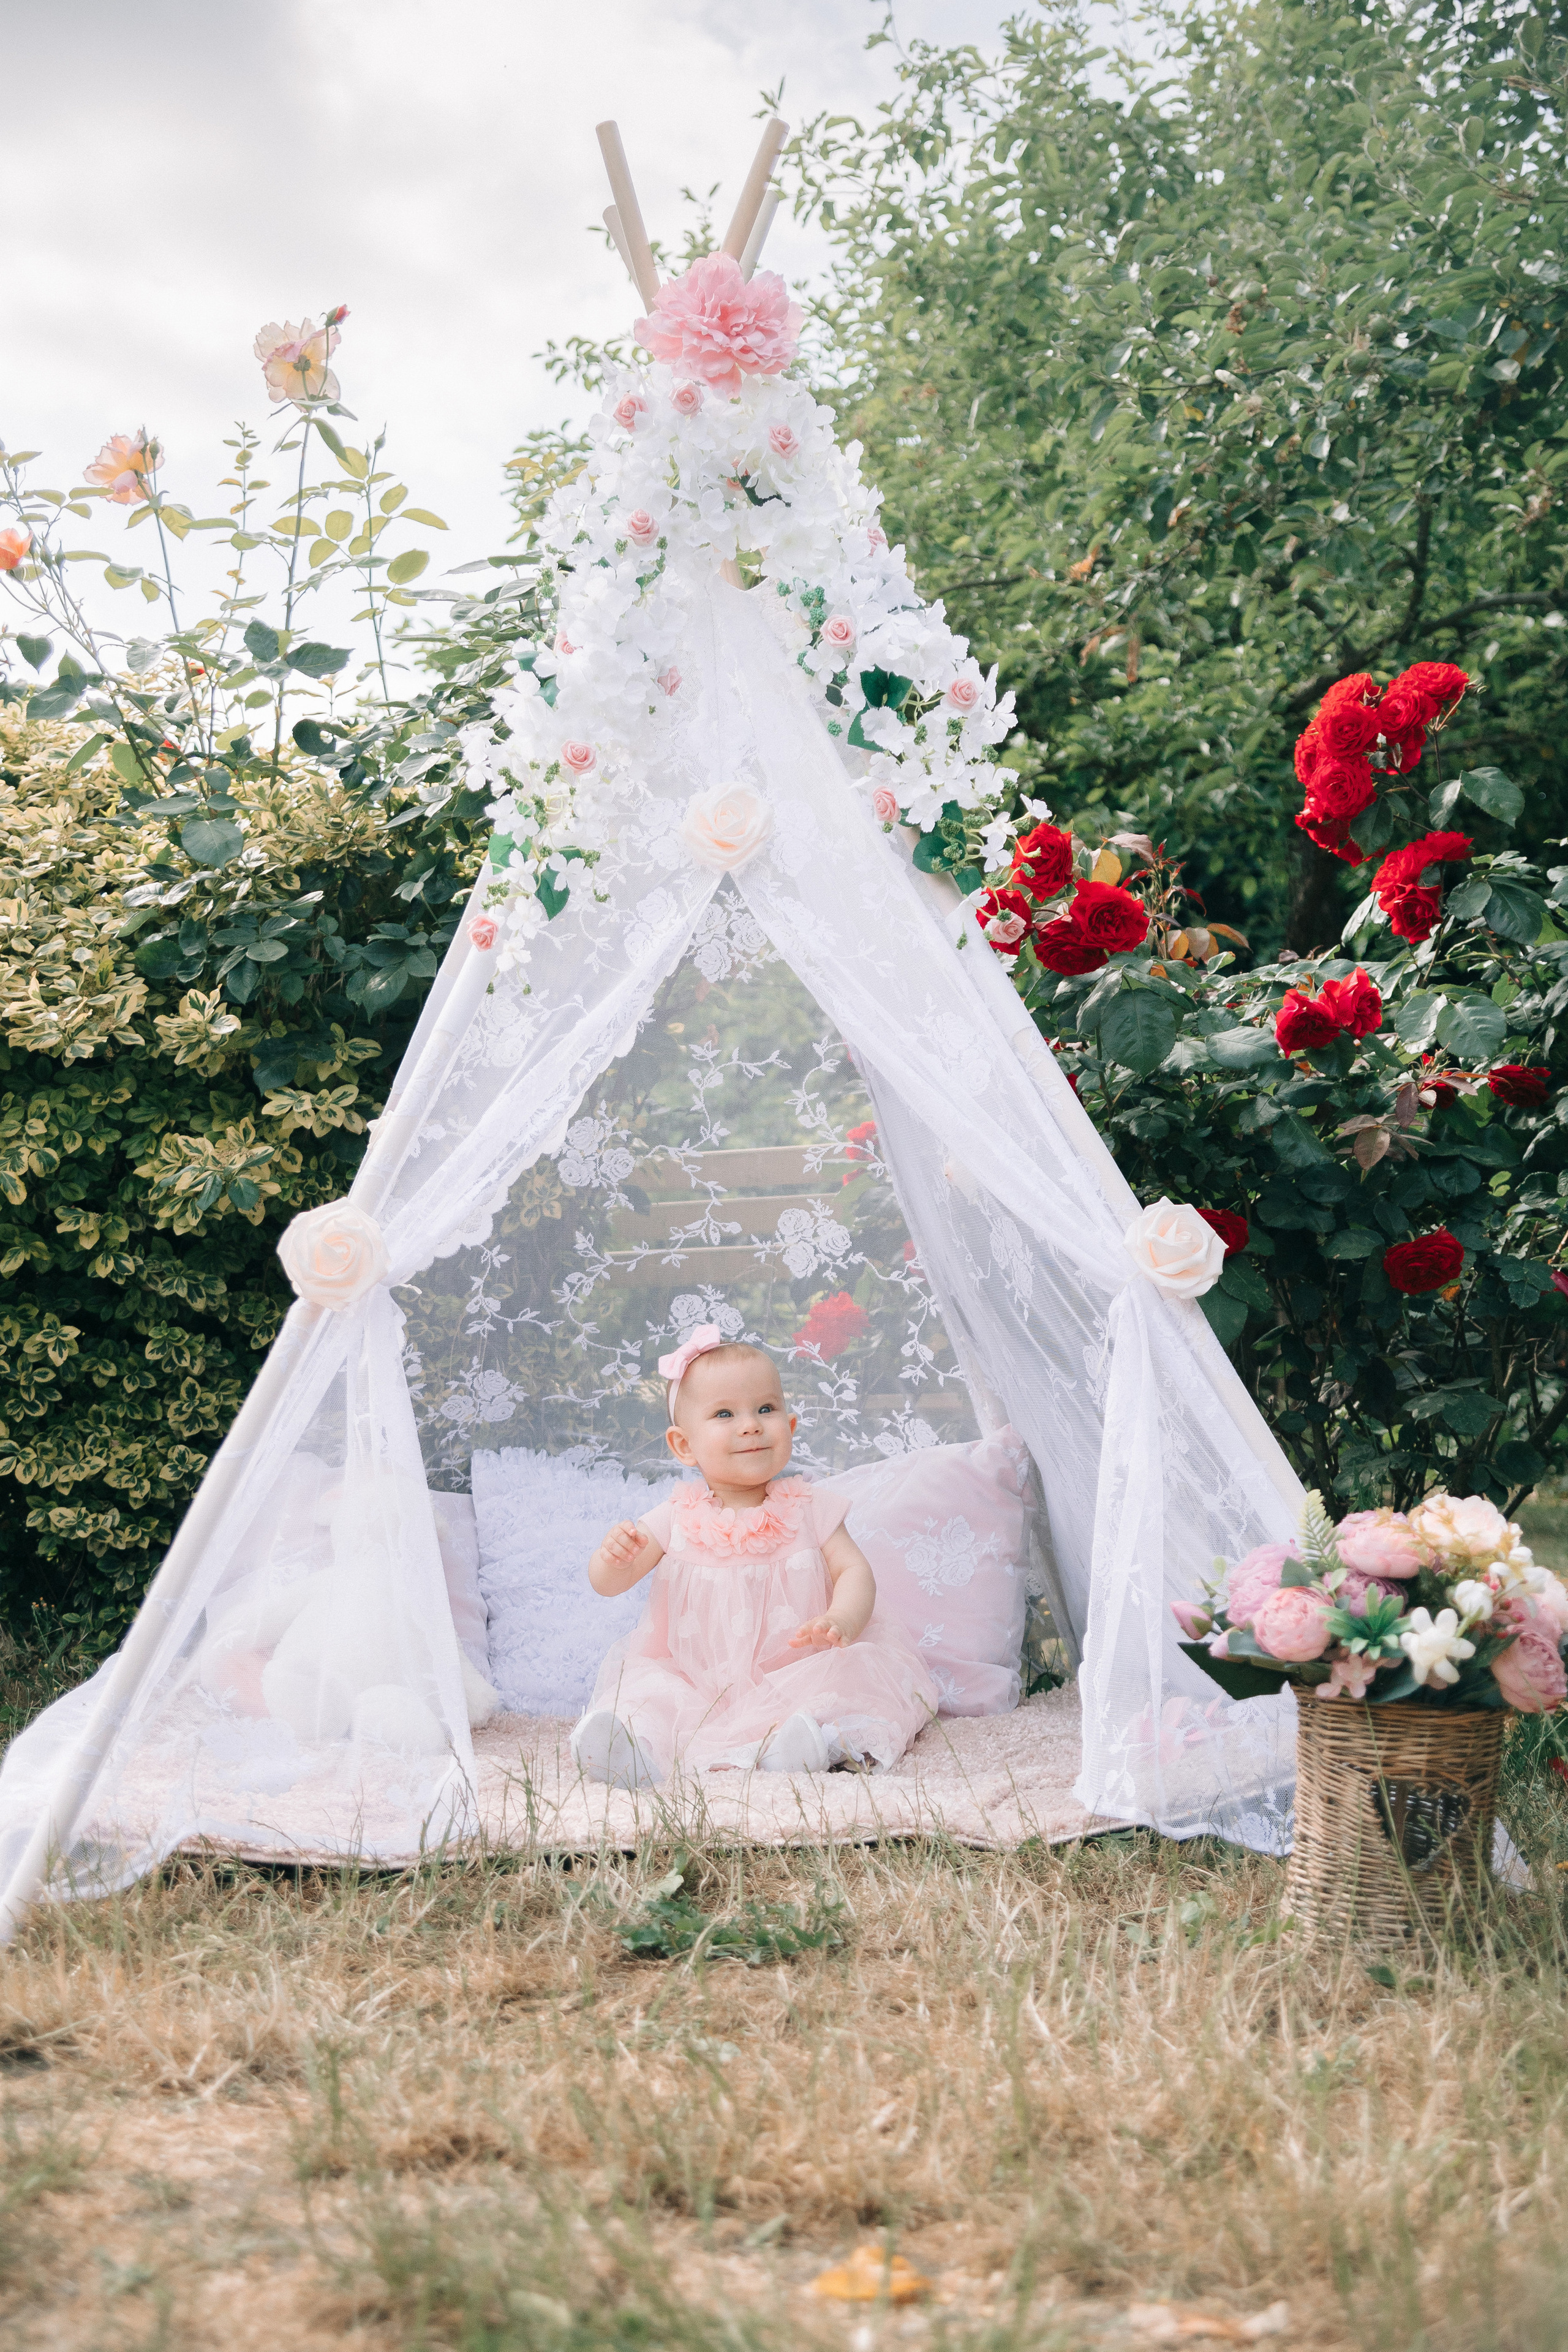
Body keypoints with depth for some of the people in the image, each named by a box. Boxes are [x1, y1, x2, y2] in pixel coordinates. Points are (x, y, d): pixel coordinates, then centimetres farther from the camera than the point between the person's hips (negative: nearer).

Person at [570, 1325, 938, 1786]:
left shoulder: (809, 1509, 2)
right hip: (692, 1683, 1)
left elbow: (854, 1571, -5)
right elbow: (607, 1584, 1)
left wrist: (843, 1620, -28)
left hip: (794, 1675, 0)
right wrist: (613, 1556, -25)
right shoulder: (676, 1519, 1)